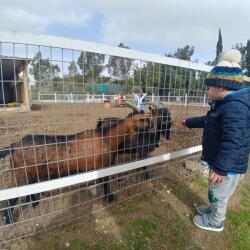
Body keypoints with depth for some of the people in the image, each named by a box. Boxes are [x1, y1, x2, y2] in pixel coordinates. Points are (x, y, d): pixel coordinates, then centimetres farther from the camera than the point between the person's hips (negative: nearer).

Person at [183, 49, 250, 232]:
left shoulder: (235, 107, -29)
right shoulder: (226, 104, 6)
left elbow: (233, 143, -34)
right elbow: (208, 120, 22)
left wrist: (220, 169, -32)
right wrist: (189, 122, 32)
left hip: (228, 167, -9)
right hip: (221, 163, 9)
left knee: (219, 195, 14)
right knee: (216, 192, 28)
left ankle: (215, 222, 37)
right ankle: (214, 209, 51)